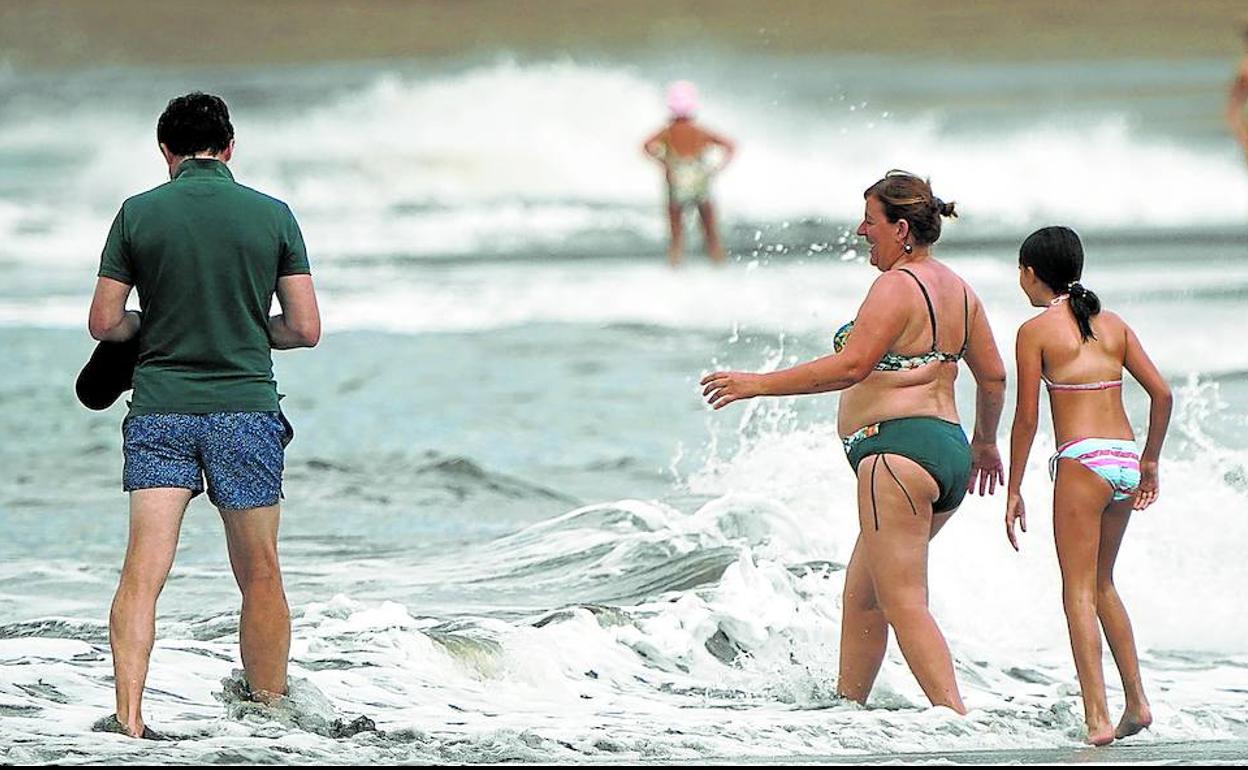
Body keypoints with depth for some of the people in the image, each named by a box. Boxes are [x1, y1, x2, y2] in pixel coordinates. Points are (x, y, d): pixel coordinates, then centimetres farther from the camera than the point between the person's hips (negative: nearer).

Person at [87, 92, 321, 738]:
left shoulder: (138, 214, -1)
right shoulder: (272, 216, 1)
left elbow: (105, 323, 1)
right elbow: (305, 329, 1)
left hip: (159, 411, 0)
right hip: (247, 409, 0)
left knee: (143, 570, -6)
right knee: (260, 575, 12)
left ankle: (128, 717, -18)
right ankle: (270, 711, 22)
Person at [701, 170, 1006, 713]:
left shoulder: (897, 286, -11)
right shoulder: (957, 288, 17)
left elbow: (851, 366, -20)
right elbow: (993, 376, 21)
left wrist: (758, 384, -14)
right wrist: (984, 442, 37)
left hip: (898, 450, -10)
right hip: (948, 447, 10)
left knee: (904, 603, -11)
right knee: (861, 592, 18)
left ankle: (957, 720, -18)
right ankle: (846, 705, 21)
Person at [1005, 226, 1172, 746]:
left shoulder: (1036, 331, -3)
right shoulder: (1112, 325, 13)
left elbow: (1027, 418, -4)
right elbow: (1162, 394, 10)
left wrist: (1013, 490, 2)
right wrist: (1150, 462, 20)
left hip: (1082, 461, -6)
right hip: (1126, 460, 6)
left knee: (1079, 590, -3)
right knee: (1103, 585, 21)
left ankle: (1097, 718, -12)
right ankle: (1137, 702, 19)